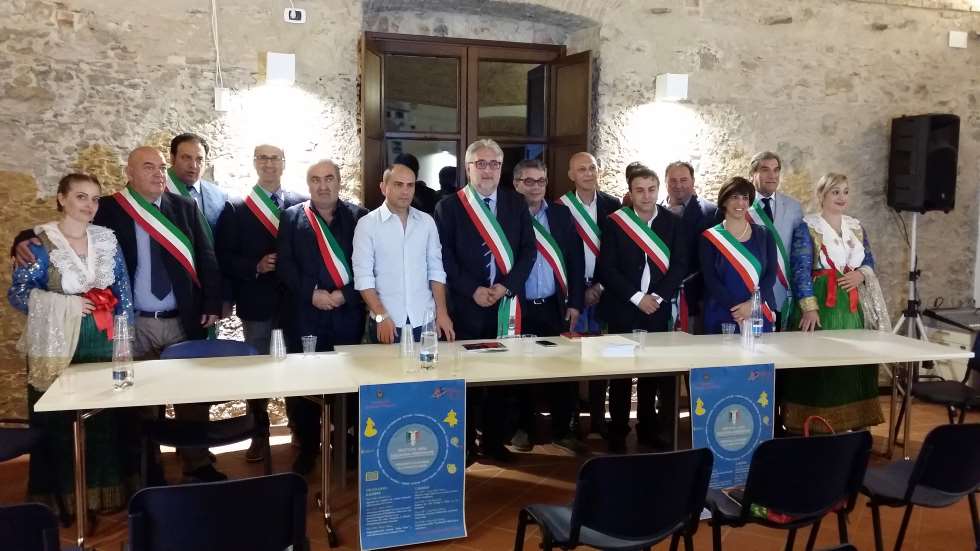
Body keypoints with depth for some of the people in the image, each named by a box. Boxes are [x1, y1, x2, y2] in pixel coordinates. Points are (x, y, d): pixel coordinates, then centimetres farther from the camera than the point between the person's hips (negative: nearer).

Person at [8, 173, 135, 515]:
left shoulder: (106, 239, 6)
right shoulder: (39, 242, -5)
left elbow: (123, 292, 8)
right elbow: (17, 294, -5)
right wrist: (68, 304, -16)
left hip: (104, 344, 4)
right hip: (58, 348, -3)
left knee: (106, 419, 8)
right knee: (60, 424, 3)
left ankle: (105, 493, 21)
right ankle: (63, 499, 15)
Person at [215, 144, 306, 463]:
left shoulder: (303, 204, 4)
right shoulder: (235, 209, 3)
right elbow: (223, 257, -1)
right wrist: (256, 266, -15)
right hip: (258, 305, 0)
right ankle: (260, 435, 24)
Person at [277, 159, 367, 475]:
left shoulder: (358, 216, 7)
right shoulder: (292, 217, 7)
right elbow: (284, 264, 0)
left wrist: (345, 294, -12)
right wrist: (312, 293, -12)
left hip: (348, 314, 0)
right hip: (306, 314, 0)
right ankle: (307, 447, 18)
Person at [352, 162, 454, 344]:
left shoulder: (427, 221, 6)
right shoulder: (367, 224, -3)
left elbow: (435, 269, 6)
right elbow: (363, 276, -7)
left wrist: (442, 312, -1)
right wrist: (381, 316, -14)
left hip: (425, 320, 3)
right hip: (387, 323, -2)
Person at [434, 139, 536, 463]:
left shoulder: (516, 204, 9)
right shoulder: (448, 206, 1)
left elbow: (528, 250, 4)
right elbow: (444, 256, -4)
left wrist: (506, 285, -9)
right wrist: (472, 290, -13)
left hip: (507, 303, 3)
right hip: (466, 303, -2)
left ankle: (493, 440, 20)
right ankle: (464, 442, 16)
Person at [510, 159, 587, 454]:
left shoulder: (561, 214, 8)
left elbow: (576, 259, 7)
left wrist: (575, 303, 2)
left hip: (555, 307, 3)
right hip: (519, 307, -2)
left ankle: (561, 430, 19)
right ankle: (523, 428, 25)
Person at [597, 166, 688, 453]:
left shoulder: (672, 222, 5)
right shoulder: (614, 222, -2)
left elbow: (679, 265, 1)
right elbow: (607, 268, -6)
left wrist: (657, 297, -11)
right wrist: (637, 297, -13)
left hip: (658, 310, 2)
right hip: (622, 309, -2)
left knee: (654, 371, 7)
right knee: (621, 373, 5)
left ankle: (649, 429, 21)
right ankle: (618, 432, 15)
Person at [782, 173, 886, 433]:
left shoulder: (856, 226, 15)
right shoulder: (807, 227, -4)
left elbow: (869, 260, 19)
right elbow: (801, 269, -12)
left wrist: (861, 274, -6)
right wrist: (809, 307, -20)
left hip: (852, 306, 6)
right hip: (820, 304, -6)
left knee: (852, 364, 7)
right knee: (817, 364, -6)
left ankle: (849, 423, 18)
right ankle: (814, 425, 2)